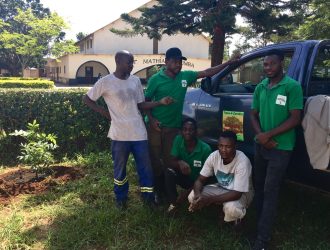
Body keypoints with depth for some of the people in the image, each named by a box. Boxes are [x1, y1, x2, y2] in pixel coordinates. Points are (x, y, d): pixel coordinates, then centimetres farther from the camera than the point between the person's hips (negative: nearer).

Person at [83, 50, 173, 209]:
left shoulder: (135, 80, 6)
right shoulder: (105, 82, -6)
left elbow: (141, 105, 8)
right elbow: (87, 99, 3)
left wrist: (160, 102, -5)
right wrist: (104, 112, -4)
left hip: (139, 133, 3)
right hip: (119, 134, -3)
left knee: (145, 167, 9)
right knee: (120, 168, 12)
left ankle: (148, 197, 26)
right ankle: (121, 198, 31)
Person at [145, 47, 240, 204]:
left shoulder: (185, 76, 3)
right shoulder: (156, 79, -6)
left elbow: (207, 72, 5)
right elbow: (146, 101, -1)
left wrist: (228, 63, 1)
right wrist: (151, 118, -14)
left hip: (173, 126, 3)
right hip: (156, 125, -2)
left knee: (168, 159, 10)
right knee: (154, 158, 5)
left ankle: (166, 189, 26)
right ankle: (157, 189, 23)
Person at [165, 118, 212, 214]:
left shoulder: (205, 149, -24)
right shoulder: (178, 140, -14)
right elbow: (172, 162, -14)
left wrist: (189, 191, -25)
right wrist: (180, 162, -40)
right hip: (184, 177, 3)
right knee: (169, 172, -26)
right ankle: (173, 203, -13)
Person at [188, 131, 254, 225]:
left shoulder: (243, 162, -32)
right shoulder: (214, 156, -18)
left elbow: (237, 193, -32)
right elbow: (200, 180, -11)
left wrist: (209, 199, -39)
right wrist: (198, 194, -34)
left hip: (241, 193, -5)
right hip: (222, 188, 5)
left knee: (231, 208, -39)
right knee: (193, 197, -17)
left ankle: (235, 217, 1)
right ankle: (224, 210, 7)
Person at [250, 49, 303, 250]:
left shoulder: (292, 86, -10)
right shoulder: (260, 88, 7)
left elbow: (295, 119, -14)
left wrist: (268, 135, -16)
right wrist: (261, 136, -7)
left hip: (281, 148, -6)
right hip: (260, 145, 6)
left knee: (270, 191, -3)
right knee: (259, 186, 14)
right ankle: (262, 224, 33)